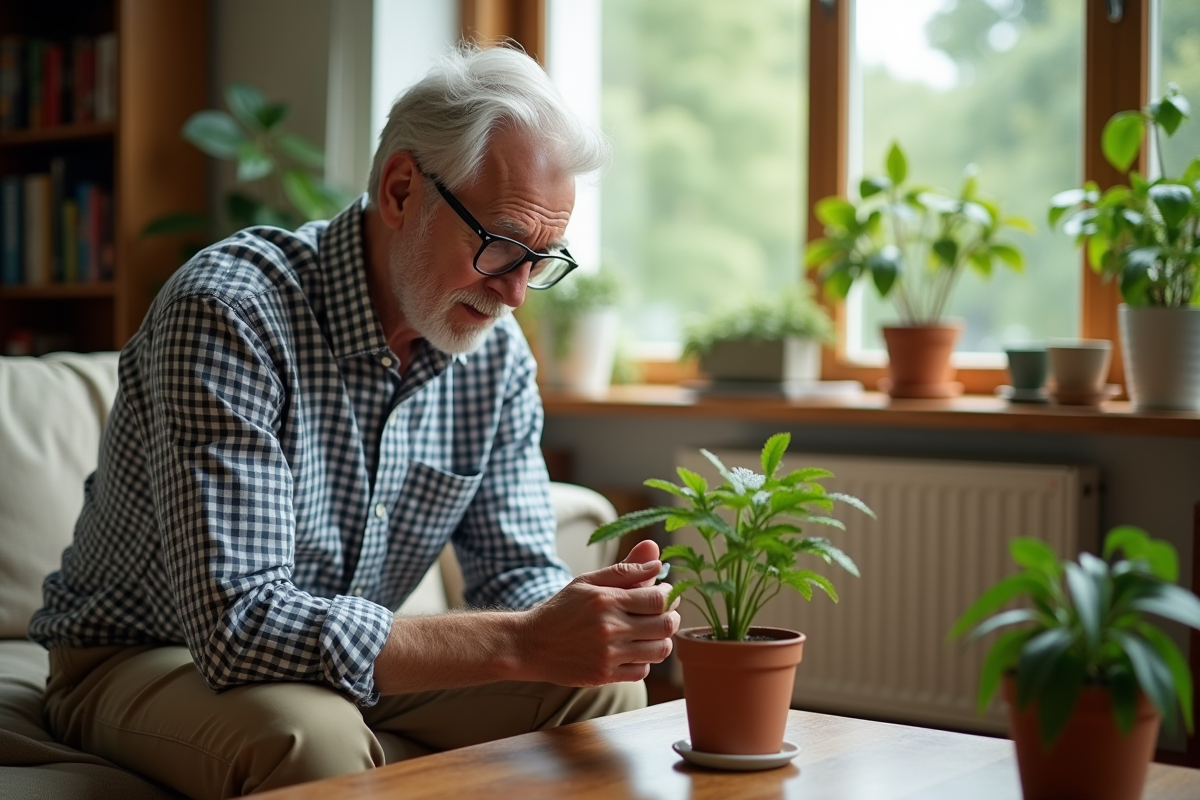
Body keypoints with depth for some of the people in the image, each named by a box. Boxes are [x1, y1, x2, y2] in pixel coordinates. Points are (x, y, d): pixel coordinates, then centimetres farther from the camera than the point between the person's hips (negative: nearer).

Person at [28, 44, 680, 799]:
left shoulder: (497, 351, -5)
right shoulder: (230, 314, -27)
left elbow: (518, 572, 0)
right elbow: (239, 626, -34)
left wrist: (588, 612, -25)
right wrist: (520, 642, -38)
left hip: (344, 666, 6)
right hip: (145, 660, -6)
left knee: (598, 688, -12)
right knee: (313, 739, -37)